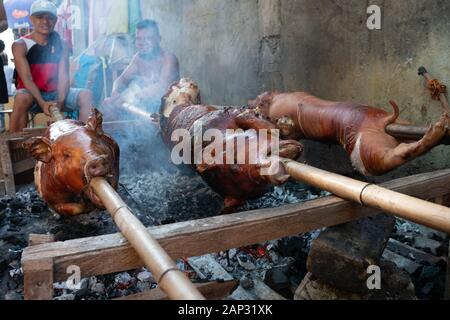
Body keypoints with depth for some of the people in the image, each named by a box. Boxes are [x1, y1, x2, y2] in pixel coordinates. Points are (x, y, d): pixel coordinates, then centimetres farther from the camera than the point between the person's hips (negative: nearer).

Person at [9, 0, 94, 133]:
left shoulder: (61, 45, 4)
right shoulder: (20, 45, -5)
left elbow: (63, 77, -6)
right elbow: (27, 78, -15)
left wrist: (60, 101, -24)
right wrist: (42, 103, -30)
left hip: (55, 94, 3)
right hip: (32, 95, -3)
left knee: (86, 95, -20)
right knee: (22, 97, -37)